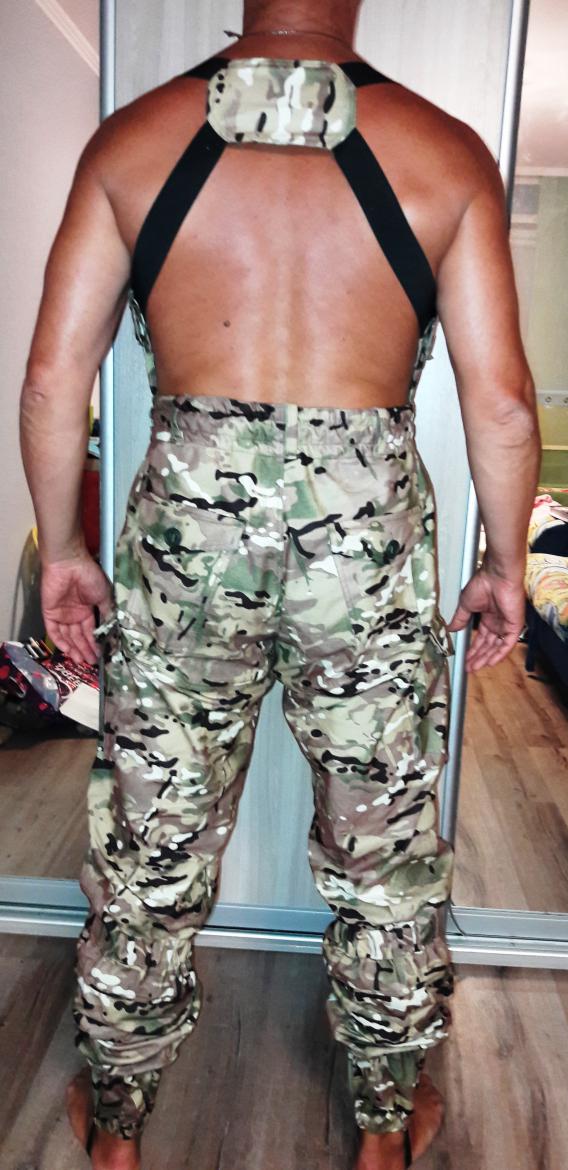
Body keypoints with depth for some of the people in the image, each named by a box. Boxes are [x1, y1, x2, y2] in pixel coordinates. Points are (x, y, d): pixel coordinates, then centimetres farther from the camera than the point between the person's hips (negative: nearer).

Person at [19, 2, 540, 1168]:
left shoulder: (132, 141, 5)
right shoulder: (447, 153, 2)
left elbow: (52, 381, 2)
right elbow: (502, 400, -2)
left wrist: (62, 547, 13)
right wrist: (506, 564, 11)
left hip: (186, 515, 1)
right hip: (369, 523, 0)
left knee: (149, 845, 18)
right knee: (386, 850, 18)